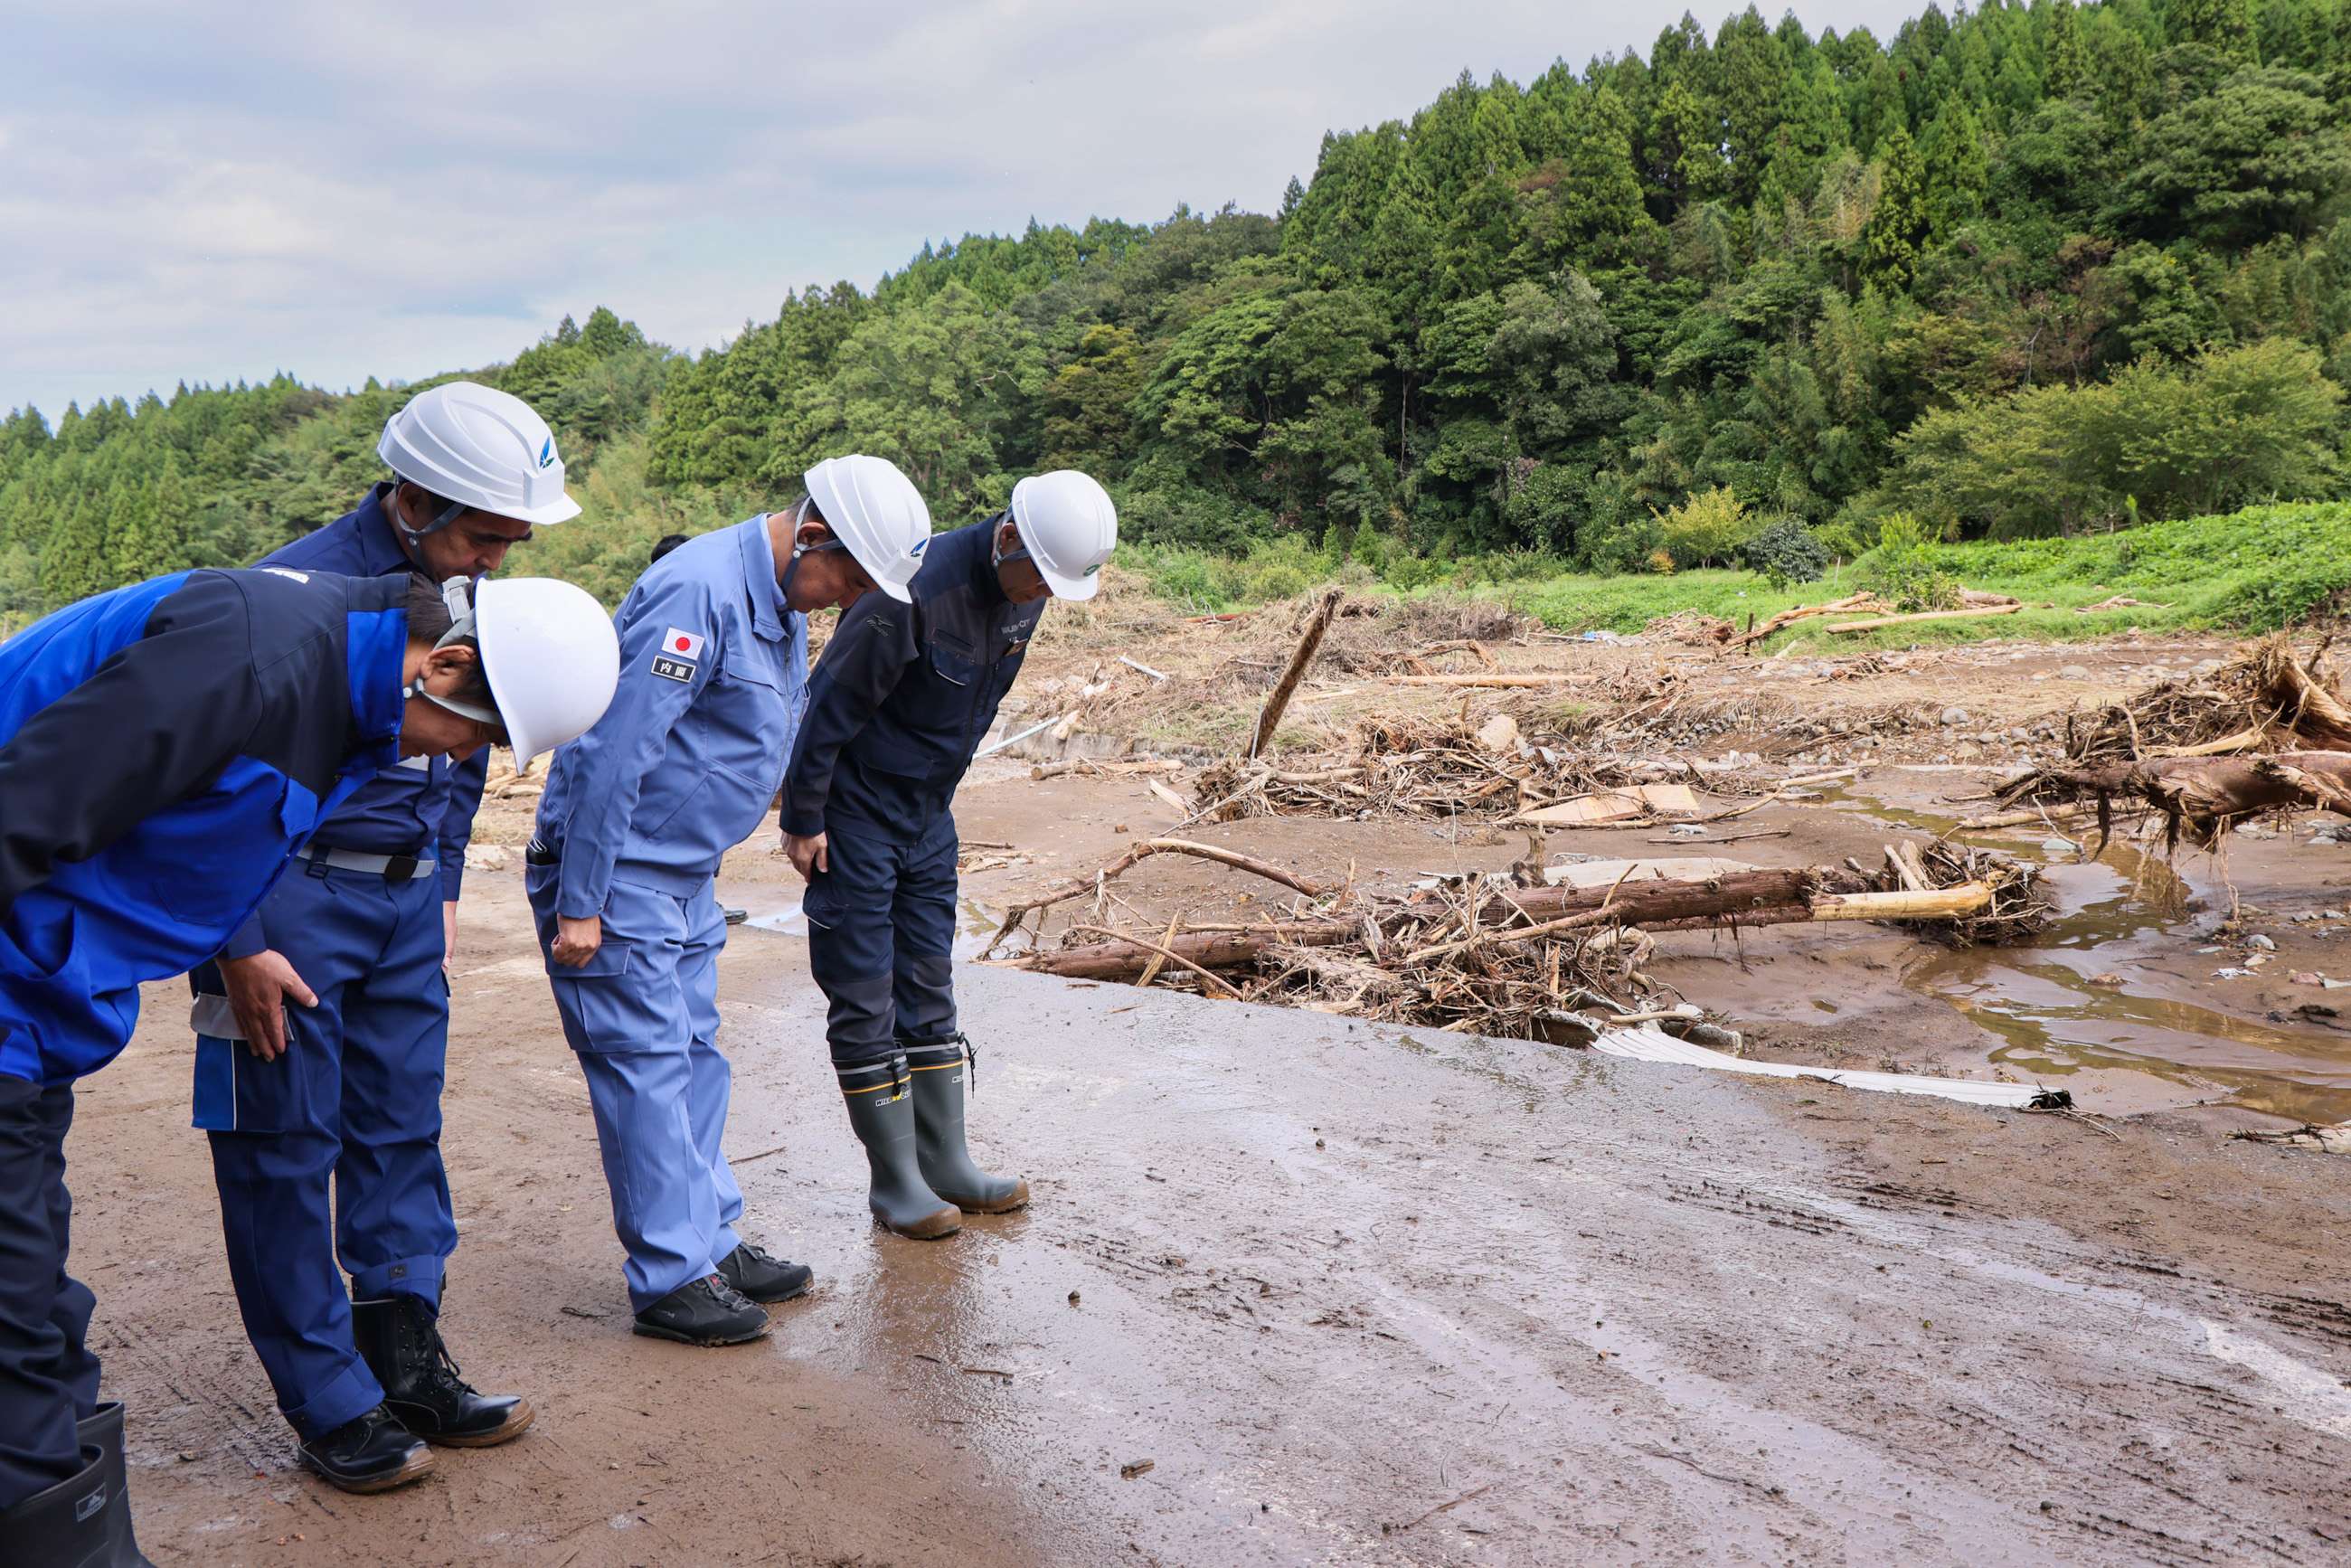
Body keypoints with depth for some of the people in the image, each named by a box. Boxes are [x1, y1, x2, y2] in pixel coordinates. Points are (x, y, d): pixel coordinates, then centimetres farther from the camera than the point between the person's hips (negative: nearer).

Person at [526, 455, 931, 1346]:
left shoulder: (782, 606, 8)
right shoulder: (698, 593, -23)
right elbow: (612, 752, -25)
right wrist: (577, 905, -23)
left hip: (687, 874, 10)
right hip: (616, 873, -10)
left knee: (694, 1058, 13)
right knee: (646, 1066, -3)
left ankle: (713, 1244, 23)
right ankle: (670, 1279, 5)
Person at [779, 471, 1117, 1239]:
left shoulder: (1024, 596, -2)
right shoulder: (916, 590, -27)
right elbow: (832, 701, -21)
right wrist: (803, 820, -15)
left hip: (928, 814, 8)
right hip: (854, 813, -7)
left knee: (929, 987, 11)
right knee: (864, 996, 0)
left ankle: (945, 1162, 20)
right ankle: (895, 1179, 10)